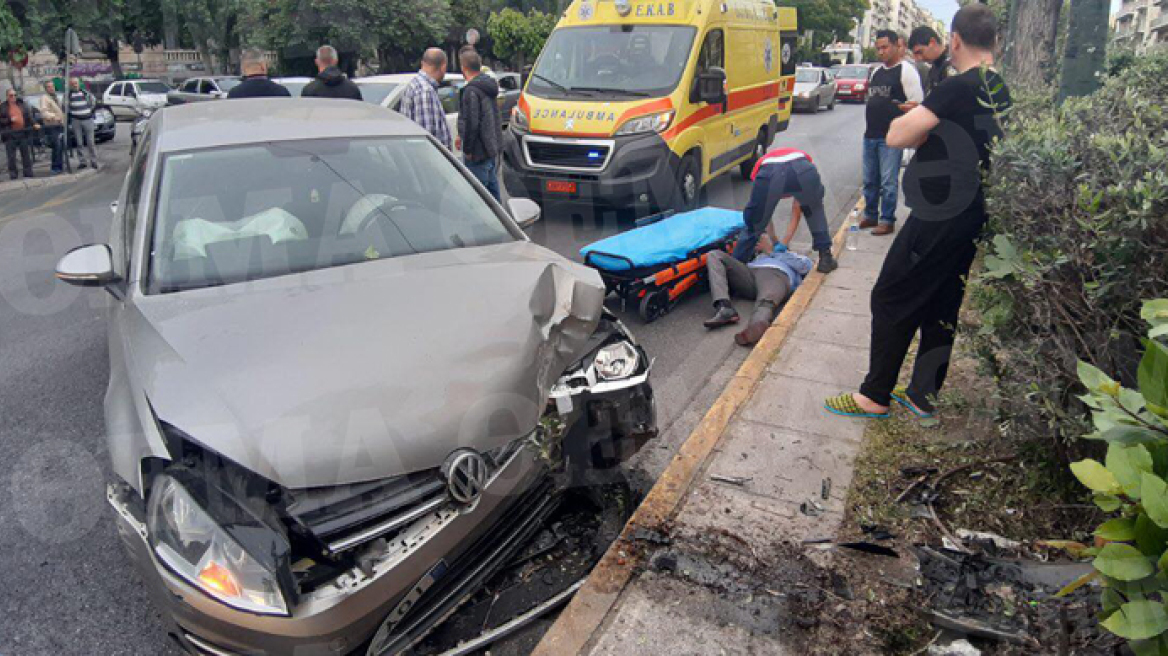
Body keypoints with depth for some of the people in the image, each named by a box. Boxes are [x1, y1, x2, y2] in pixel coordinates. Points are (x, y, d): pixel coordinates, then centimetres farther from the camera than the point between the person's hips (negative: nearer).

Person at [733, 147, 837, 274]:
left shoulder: (761, 164, 44)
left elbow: (764, 214, 45)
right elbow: (796, 213, 43)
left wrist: (775, 243, 52)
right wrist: (784, 244, 45)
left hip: (769, 173, -1)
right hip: (802, 171, 1)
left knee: (752, 227, 20)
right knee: (815, 212, 34)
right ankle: (825, 258, 33)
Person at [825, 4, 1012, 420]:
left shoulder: (960, 87, -18)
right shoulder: (1004, 92, 9)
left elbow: (897, 135, -23)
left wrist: (921, 130, -3)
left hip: (939, 215, -9)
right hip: (973, 215, 9)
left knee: (891, 299, 1)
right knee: (942, 305, 15)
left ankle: (875, 396, 9)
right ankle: (924, 394, 25)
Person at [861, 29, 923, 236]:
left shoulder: (906, 71, -6)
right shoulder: (876, 72, 16)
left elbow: (917, 104, -10)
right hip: (870, 135, 7)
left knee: (888, 181, -4)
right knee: (870, 180, 13)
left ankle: (887, 220, 4)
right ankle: (870, 216, 25)